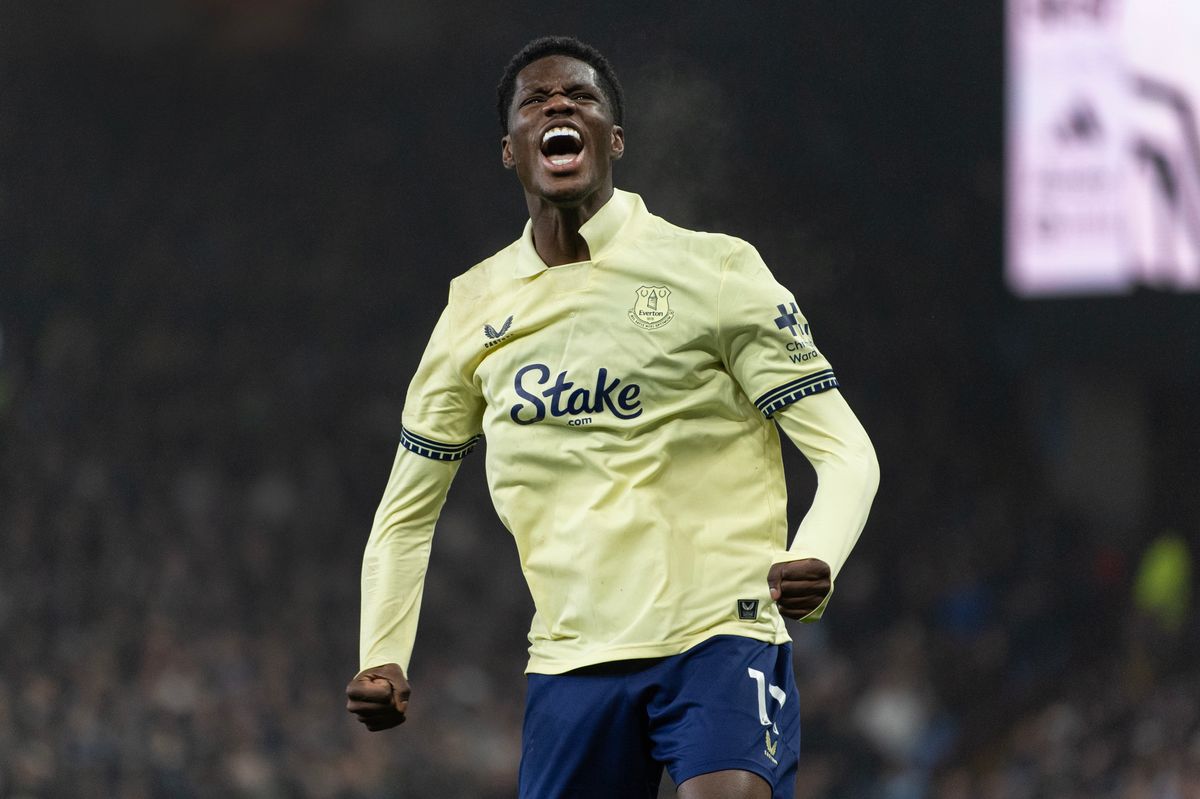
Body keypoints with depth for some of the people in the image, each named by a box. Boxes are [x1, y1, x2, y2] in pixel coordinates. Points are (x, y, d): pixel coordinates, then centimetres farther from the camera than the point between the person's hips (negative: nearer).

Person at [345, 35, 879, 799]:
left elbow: (846, 452, -4)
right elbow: (407, 510, 21)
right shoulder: (476, 307, 10)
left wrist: (815, 564, -24)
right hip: (574, 656, 4)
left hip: (722, 631, -4)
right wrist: (381, 657, 7)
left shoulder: (716, 271, -2)